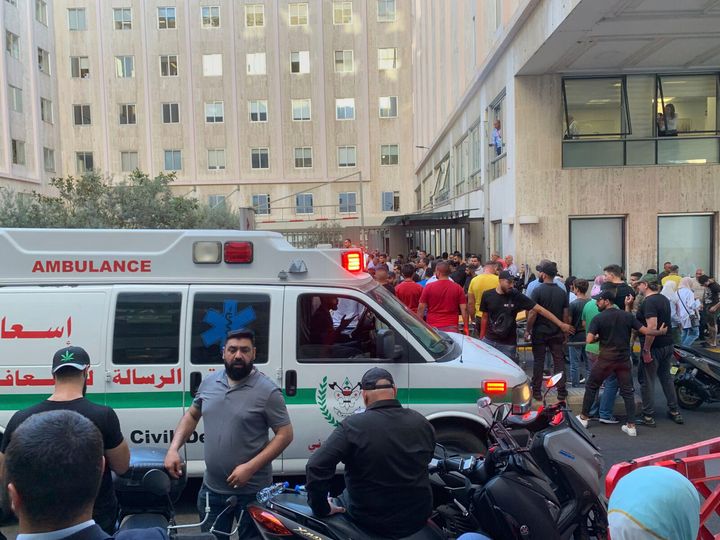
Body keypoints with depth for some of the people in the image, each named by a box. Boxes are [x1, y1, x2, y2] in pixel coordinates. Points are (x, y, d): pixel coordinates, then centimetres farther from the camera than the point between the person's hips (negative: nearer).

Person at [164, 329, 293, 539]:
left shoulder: (267, 391, -15)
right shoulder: (209, 382, 2)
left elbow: (285, 434, -14)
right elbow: (191, 415, 15)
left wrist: (250, 467, -21)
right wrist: (173, 449, 1)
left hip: (251, 491, -5)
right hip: (211, 488, 5)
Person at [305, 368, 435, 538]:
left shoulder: (353, 426, -21)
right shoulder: (422, 423, -6)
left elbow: (316, 466, -28)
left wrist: (321, 509, -14)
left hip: (370, 522, -3)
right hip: (418, 518, 4)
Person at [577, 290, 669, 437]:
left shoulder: (598, 319, -8)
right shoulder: (627, 316, 2)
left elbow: (589, 340, -17)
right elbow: (646, 331, 1)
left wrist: (599, 337, 4)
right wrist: (661, 332, 18)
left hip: (606, 359, -3)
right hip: (624, 359, 3)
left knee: (591, 387, 13)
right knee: (627, 391, 12)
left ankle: (584, 417, 20)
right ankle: (631, 425, 10)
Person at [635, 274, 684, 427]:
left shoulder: (649, 302, -19)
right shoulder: (664, 299, 10)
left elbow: (652, 327, -27)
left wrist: (646, 350, -23)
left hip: (654, 347, -9)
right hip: (668, 345, 9)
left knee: (647, 381, 1)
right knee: (666, 377, 20)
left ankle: (648, 416, 7)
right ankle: (674, 411, 28)